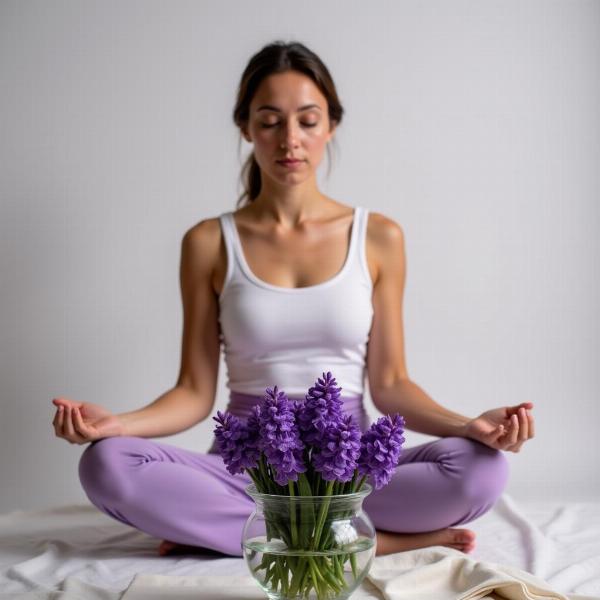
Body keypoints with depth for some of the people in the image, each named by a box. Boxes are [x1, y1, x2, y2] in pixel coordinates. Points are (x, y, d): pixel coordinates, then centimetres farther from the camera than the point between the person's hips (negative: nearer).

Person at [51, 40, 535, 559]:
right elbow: (196, 391, 1)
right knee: (107, 465, -28)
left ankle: (217, 526, -20)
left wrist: (467, 425, -15)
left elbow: (388, 383, 3)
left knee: (481, 468, -28)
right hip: (243, 462, 0)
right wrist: (116, 423, -18)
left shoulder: (378, 237, 4)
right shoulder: (209, 243, 3)